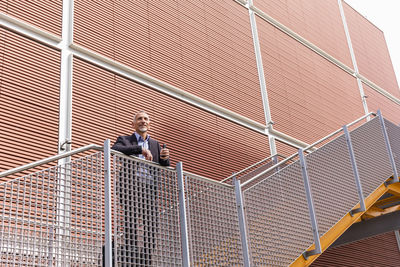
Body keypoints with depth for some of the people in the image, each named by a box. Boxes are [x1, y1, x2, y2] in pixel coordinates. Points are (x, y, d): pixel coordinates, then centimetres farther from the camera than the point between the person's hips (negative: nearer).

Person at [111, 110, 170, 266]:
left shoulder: (155, 144, 25)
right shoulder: (124, 140, 13)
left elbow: (164, 169, 19)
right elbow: (115, 149, -10)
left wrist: (164, 158, -4)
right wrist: (140, 149, -17)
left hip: (150, 190, 4)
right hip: (131, 188, -4)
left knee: (151, 233, -2)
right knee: (131, 232, -11)